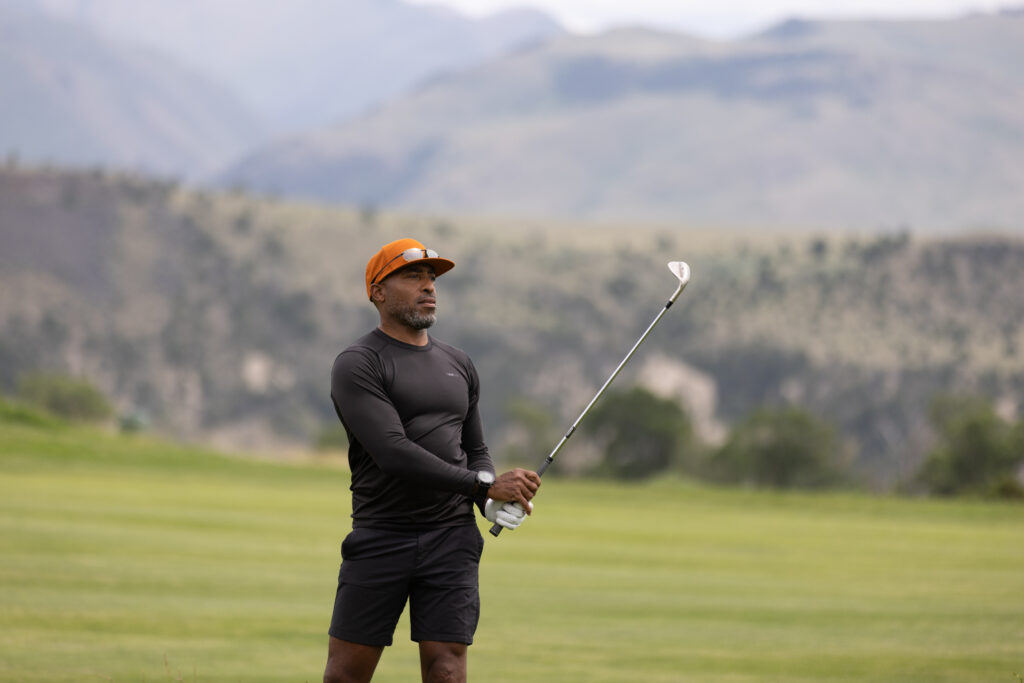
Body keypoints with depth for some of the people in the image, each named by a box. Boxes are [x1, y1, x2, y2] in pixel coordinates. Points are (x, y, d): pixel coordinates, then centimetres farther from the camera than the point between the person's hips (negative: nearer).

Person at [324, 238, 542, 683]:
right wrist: (485, 485, -19)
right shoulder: (357, 366, -4)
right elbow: (393, 453, -17)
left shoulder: (459, 365, 17)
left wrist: (492, 503, 2)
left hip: (451, 539, 4)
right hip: (380, 537, -4)